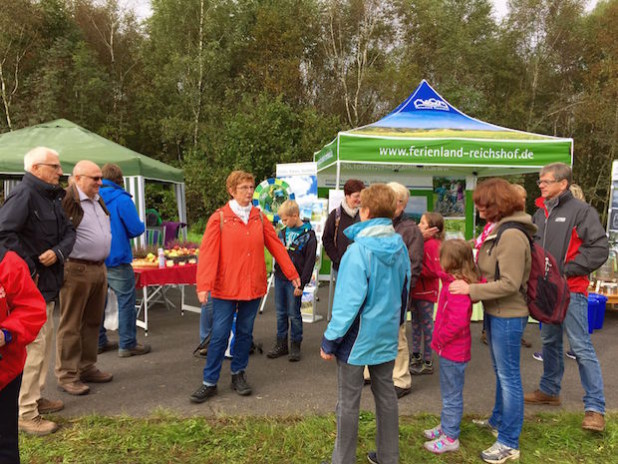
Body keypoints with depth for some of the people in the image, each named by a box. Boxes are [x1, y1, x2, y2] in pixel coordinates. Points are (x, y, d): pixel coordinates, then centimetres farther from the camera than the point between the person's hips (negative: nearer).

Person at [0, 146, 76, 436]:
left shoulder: (52, 197, 11)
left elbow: (69, 231, 8)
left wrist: (57, 252, -13)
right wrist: (29, 268, -22)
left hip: (48, 281, 10)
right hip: (29, 283, -10)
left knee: (45, 339, 18)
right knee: (33, 343, -5)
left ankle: (35, 397, 33)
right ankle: (25, 414, 7)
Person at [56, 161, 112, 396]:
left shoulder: (98, 200, 15)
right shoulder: (67, 199, -13)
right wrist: (64, 259, -15)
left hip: (99, 268, 9)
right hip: (77, 270, -9)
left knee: (93, 322, 15)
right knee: (71, 325, 1)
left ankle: (87, 368, 27)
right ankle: (67, 375, 11)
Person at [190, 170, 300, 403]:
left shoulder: (259, 217, 5)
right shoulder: (219, 218, -6)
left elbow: (276, 246, 8)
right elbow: (207, 252, -13)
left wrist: (292, 274, 10)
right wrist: (203, 285, -22)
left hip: (253, 286, 4)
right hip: (226, 287, -3)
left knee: (245, 332, 14)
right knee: (219, 335, 2)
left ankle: (238, 374, 31)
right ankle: (209, 382, 17)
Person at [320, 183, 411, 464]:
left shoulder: (358, 251, -22)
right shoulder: (400, 248, -2)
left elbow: (348, 302, -23)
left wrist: (329, 341, -13)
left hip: (358, 337, -6)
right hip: (387, 334, 7)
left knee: (349, 402, 9)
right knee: (386, 395, 19)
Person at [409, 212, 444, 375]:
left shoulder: (432, 245, -19)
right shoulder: (422, 242, 7)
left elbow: (434, 271, -24)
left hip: (426, 292, -9)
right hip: (416, 290, 9)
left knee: (427, 325, 3)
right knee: (415, 323, 18)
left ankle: (428, 363, 15)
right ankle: (416, 356, 34)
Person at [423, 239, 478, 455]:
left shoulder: (457, 286, -24)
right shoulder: (455, 281, 4)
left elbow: (457, 322, -28)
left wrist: (440, 338, -18)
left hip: (453, 349, -9)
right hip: (450, 348, 9)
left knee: (452, 395, 5)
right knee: (449, 392, 21)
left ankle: (450, 437, 18)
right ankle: (447, 425, 36)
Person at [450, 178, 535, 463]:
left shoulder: (512, 236, -22)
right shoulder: (499, 230, 8)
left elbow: (510, 283, -26)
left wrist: (471, 290, -23)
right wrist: (471, 286, 0)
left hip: (508, 316, -10)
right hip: (496, 312, 10)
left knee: (509, 376, 2)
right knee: (500, 372, 22)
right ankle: (499, 420, 41)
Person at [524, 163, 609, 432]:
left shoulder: (580, 210, -8)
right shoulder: (540, 213, 11)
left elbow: (599, 249, -14)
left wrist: (565, 271, -15)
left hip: (570, 291, -7)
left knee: (581, 347, -4)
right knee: (550, 342, 17)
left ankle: (595, 407, 6)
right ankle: (549, 391, 33)